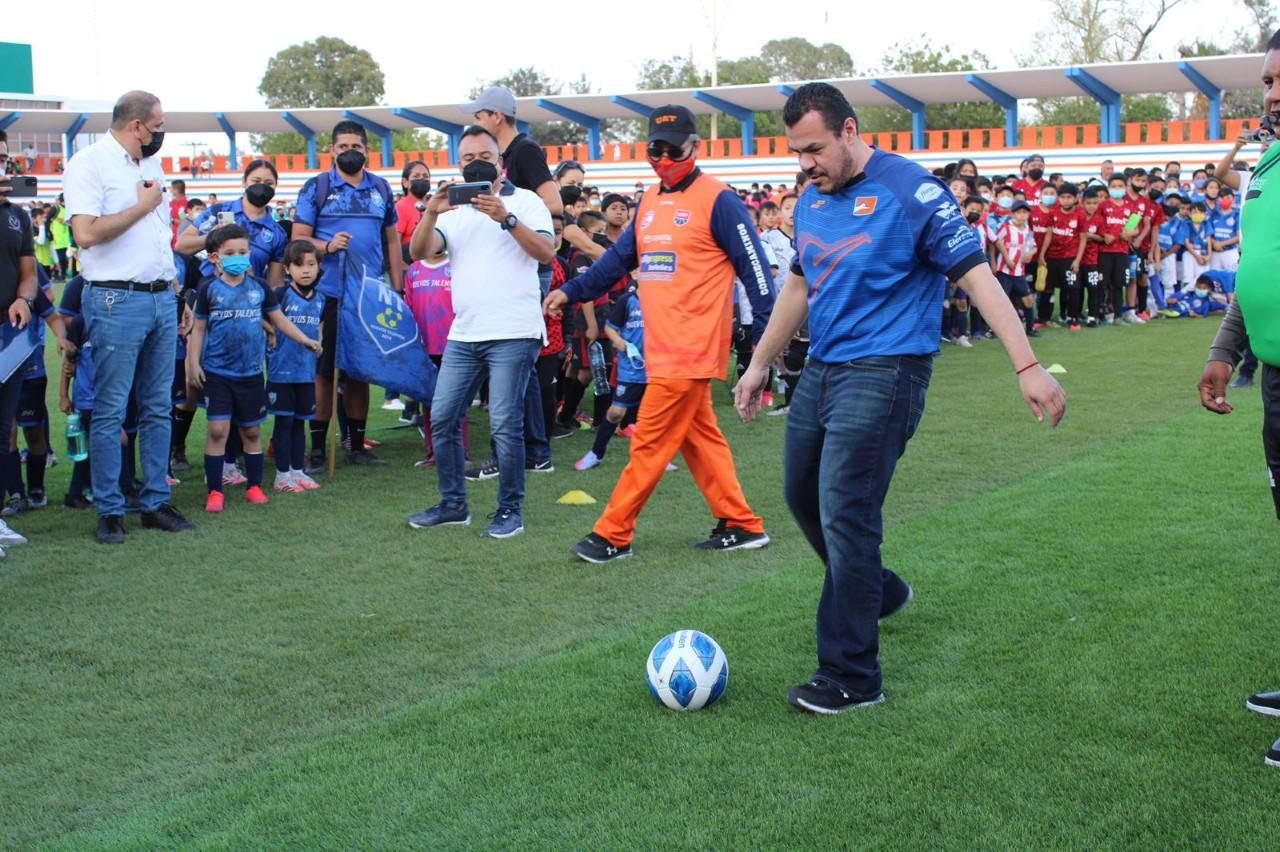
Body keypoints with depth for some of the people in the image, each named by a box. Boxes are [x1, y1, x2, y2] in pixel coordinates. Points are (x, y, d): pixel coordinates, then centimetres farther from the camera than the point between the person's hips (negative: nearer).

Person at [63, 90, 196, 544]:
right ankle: (109, 511, 4)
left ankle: (156, 502, 16)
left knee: (158, 409, 9)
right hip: (117, 301, -7)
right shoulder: (89, 163, -7)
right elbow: (86, 234, -19)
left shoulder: (151, 164, 17)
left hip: (161, 299, 8)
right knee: (110, 412, -2)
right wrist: (142, 206, -10)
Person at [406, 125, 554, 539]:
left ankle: (510, 511, 3)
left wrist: (507, 218, -21)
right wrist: (430, 214, -16)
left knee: (505, 424, -7)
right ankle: (453, 504, 18)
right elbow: (419, 252, 1)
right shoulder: (453, 210, 16)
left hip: (512, 333, -5)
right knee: (442, 419, 5)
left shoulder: (525, 201, 4)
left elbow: (546, 252, -10)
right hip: (463, 334, 6)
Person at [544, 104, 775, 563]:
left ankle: (612, 535, 2)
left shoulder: (717, 200, -8)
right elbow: (619, 258, 20)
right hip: (661, 348, 8)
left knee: (650, 442, -5)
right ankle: (741, 525, 20)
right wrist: (570, 291, 12)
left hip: (692, 349, -8)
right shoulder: (649, 202, 15)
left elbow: (753, 267, -10)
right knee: (699, 437, 12)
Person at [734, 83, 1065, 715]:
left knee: (844, 515, -11)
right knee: (803, 496, 17)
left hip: (883, 372, -8)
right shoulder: (811, 200, 10)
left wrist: (1027, 367, -22)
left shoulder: (909, 190, -14)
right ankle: (878, 591, 43)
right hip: (820, 370, 8)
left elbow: (975, 274, -16)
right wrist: (760, 365, 27)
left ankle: (851, 677, 0)